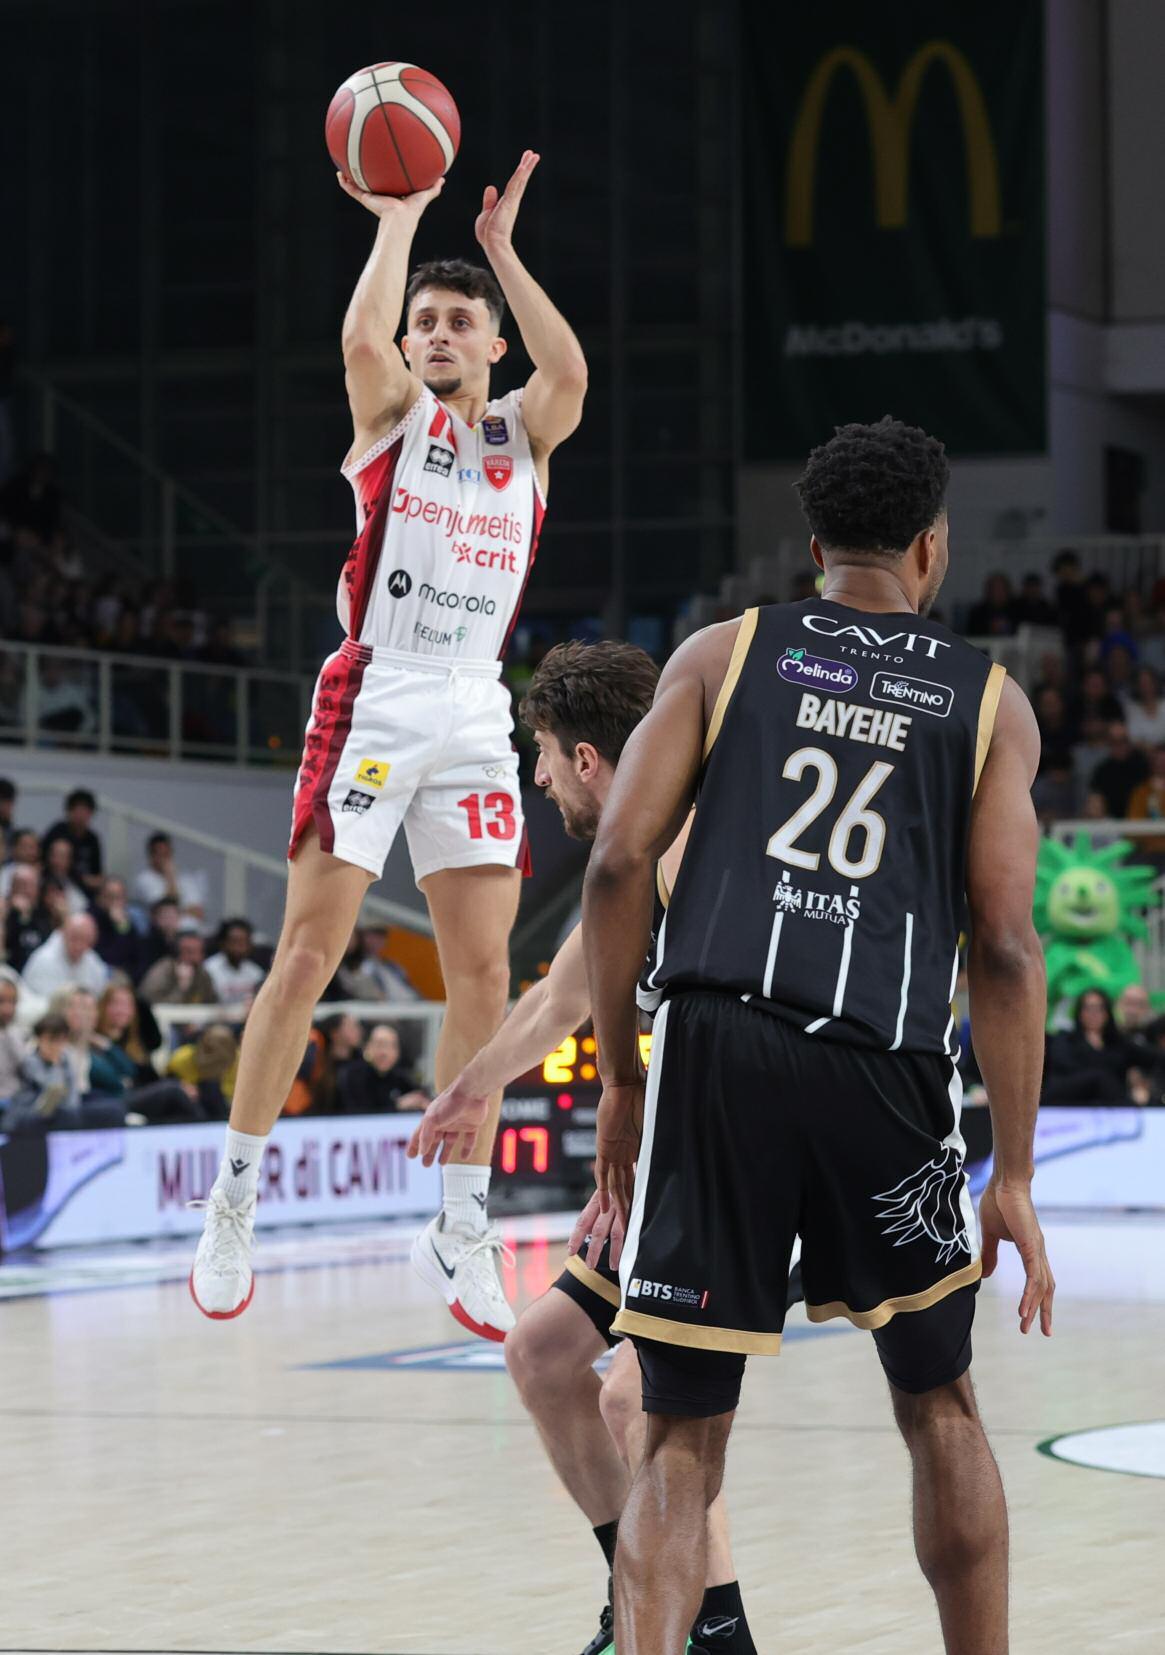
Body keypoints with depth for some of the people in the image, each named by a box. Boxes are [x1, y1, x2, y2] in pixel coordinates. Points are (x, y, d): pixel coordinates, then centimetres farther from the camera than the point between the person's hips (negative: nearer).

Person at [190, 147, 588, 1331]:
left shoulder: (523, 436, 10)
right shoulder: (393, 413, 4)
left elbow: (571, 371, -13)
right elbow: (360, 342, -19)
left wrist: (500, 247, -12)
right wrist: (399, 222, -12)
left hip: (474, 716, 3)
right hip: (372, 701, -3)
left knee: (483, 973, 0)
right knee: (310, 948, -7)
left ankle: (462, 1229, 8)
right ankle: (233, 1200, 3)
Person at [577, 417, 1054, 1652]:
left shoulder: (722, 655, 14)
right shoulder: (989, 702, 13)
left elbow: (617, 867, 4)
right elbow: (1005, 950, 5)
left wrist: (621, 1080, 12)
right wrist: (1014, 1179, 8)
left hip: (717, 1046, 0)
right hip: (884, 1076, 0)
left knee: (682, 1438, 5)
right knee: (940, 1410, 21)